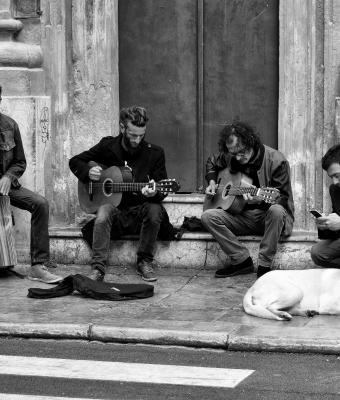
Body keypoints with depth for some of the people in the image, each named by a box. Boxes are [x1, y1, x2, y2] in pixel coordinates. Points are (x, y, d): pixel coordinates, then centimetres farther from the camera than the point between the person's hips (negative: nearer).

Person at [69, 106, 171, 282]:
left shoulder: (154, 153, 1)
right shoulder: (107, 147, 3)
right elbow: (75, 162, 12)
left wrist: (154, 193, -28)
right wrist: (88, 172, -11)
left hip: (140, 212, 0)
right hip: (115, 210, 0)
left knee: (154, 209, -32)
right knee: (104, 211, -33)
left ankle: (145, 262, -15)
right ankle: (98, 268, -38)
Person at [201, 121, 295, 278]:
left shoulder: (276, 160, -14)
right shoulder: (229, 158, 3)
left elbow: (282, 198, -16)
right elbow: (212, 162, 28)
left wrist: (259, 200, -35)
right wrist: (212, 181, 8)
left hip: (266, 215, -5)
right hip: (241, 215, 5)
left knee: (276, 211, -41)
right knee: (208, 216, -19)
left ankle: (264, 265, -28)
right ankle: (242, 260, -14)